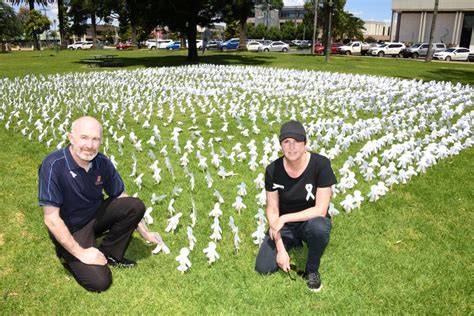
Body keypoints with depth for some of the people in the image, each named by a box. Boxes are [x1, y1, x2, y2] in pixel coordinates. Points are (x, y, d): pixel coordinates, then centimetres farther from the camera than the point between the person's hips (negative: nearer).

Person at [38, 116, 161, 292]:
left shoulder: (102, 163, -13)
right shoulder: (53, 165, -29)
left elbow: (121, 198, 2)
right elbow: (51, 219, -26)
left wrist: (144, 232, 4)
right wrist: (81, 253, -22)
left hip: (96, 216, 5)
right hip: (70, 229, -5)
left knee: (136, 206, -17)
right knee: (99, 282, -17)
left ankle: (109, 253, 3)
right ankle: (68, 254, 12)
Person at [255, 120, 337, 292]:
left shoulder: (321, 164, -23)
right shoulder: (273, 170, -15)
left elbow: (321, 210, -24)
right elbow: (272, 210, -8)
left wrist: (285, 218, -28)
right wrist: (280, 248, -14)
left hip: (311, 221, -2)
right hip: (284, 225, 3)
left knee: (319, 227, -39)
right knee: (263, 268, -13)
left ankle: (312, 270, -6)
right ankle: (294, 242, 18)